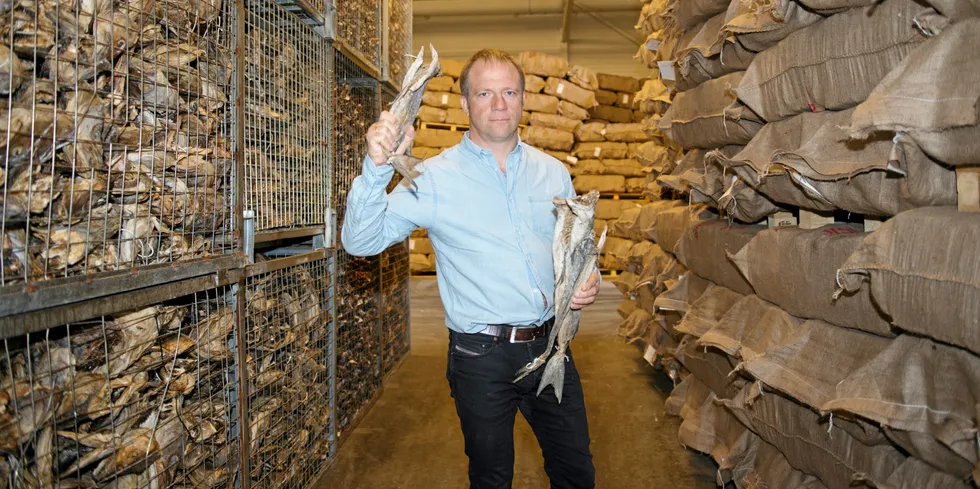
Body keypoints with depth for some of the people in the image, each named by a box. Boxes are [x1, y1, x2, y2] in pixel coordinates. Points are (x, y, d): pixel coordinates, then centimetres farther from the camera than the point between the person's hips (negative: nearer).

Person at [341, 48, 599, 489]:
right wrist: (375, 170, -31)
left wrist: (588, 280, -5)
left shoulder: (553, 173, 6)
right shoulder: (434, 178, -7)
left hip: (551, 346, 4)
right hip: (483, 356, -3)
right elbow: (361, 241, -15)